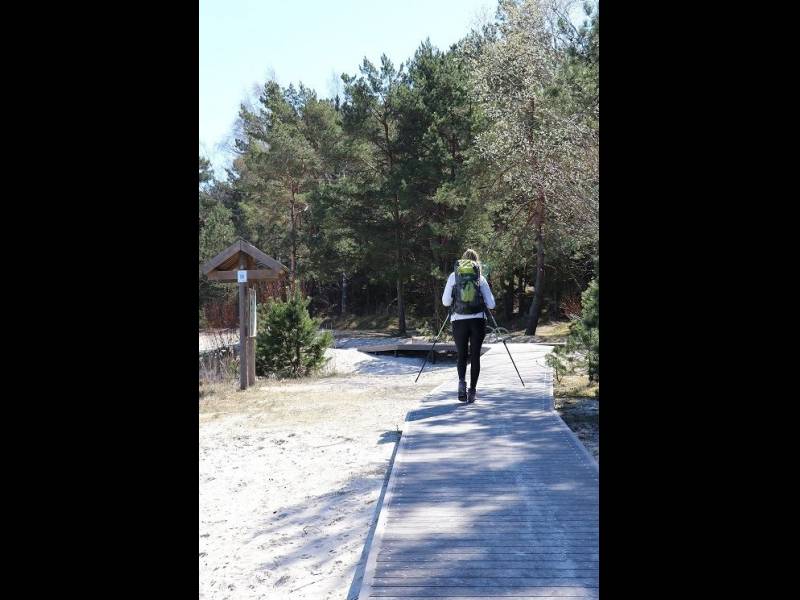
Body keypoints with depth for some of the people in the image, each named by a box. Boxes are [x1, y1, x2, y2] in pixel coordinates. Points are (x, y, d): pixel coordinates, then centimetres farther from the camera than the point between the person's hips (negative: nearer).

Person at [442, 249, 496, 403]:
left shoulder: (454, 276, 6)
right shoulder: (481, 277, 6)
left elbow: (445, 302, 3)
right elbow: (491, 304, 3)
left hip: (459, 321, 0)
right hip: (478, 321, 0)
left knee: (462, 355, 11)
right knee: (475, 356, 9)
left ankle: (462, 381, -16)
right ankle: (472, 391, 5)